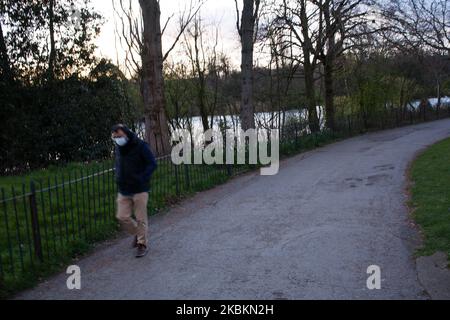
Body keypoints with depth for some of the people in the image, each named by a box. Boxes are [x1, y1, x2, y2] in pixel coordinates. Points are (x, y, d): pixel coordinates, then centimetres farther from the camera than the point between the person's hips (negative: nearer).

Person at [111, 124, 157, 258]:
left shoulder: (140, 146, -12)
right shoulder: (118, 147, 7)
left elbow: (152, 164, -12)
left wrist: (141, 178, -22)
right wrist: (118, 177, 6)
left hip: (139, 189, -5)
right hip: (123, 190, 6)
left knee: (141, 218, 2)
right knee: (122, 217, 3)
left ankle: (142, 244, 17)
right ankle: (138, 233, 28)